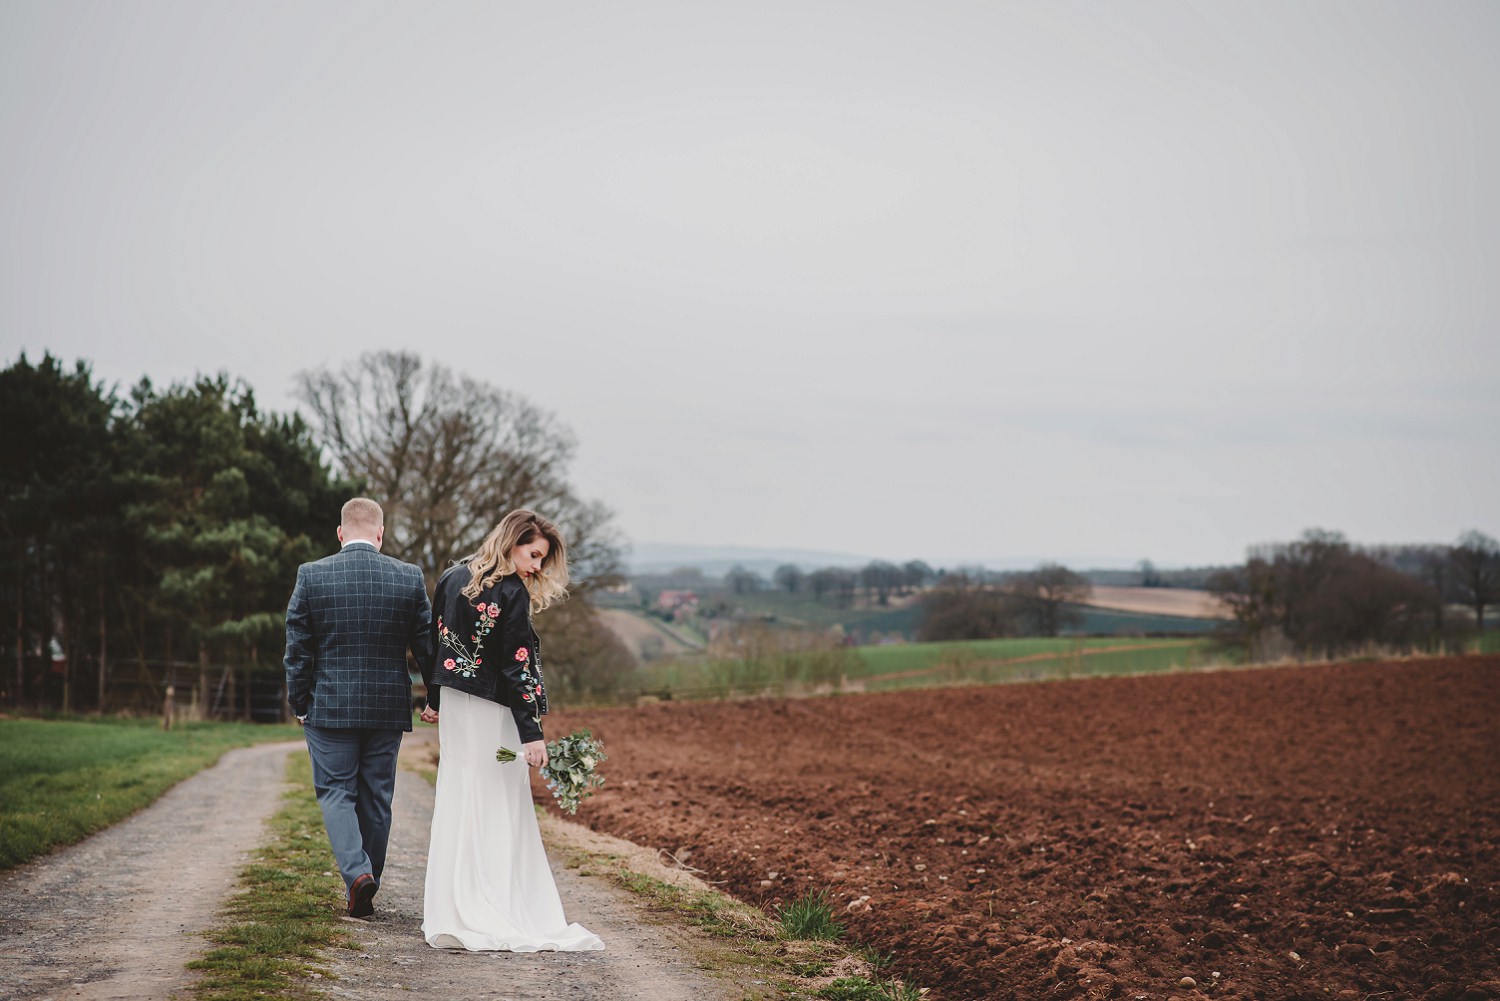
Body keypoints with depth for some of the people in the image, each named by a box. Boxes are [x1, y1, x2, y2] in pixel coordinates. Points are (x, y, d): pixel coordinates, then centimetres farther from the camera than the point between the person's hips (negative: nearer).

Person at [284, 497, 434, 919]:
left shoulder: (311, 575, -5)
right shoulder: (409, 577, -2)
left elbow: (297, 647, -3)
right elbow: (427, 646, 2)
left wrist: (299, 703, 7)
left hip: (329, 706, -2)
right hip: (388, 708, 2)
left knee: (336, 792, 7)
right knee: (376, 798, 12)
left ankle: (357, 872, -14)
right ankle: (367, 890, 20)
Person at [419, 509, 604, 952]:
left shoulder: (452, 578, 7)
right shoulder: (510, 593, -16)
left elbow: (435, 641, 13)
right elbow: (518, 665, -18)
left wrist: (434, 700, 23)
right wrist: (531, 732, -17)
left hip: (453, 710, 7)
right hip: (492, 714, -7)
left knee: (457, 802, 12)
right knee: (498, 808, 0)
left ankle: (449, 913, 17)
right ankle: (498, 915, 4)